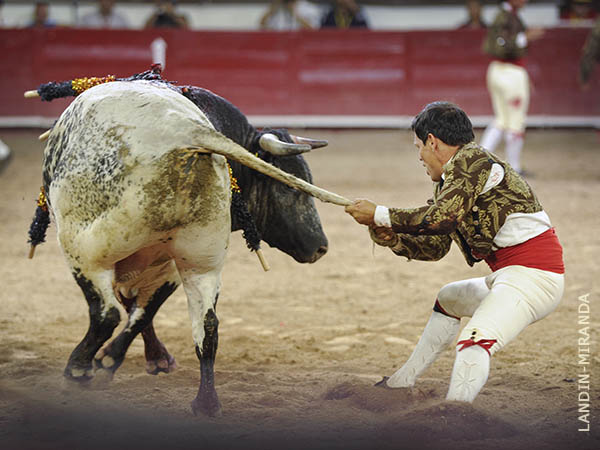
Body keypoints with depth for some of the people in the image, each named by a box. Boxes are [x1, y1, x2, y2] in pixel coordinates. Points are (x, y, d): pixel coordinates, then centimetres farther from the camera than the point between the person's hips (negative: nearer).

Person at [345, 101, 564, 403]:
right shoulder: (448, 182, 21)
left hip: (533, 274, -11)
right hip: (509, 277, 11)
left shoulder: (471, 160, -11)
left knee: (474, 342, -30)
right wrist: (391, 238, 4)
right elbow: (434, 248, 21)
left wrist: (379, 216, -18)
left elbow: (441, 218, -26)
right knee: (447, 300, 33)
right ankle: (402, 383, 43)